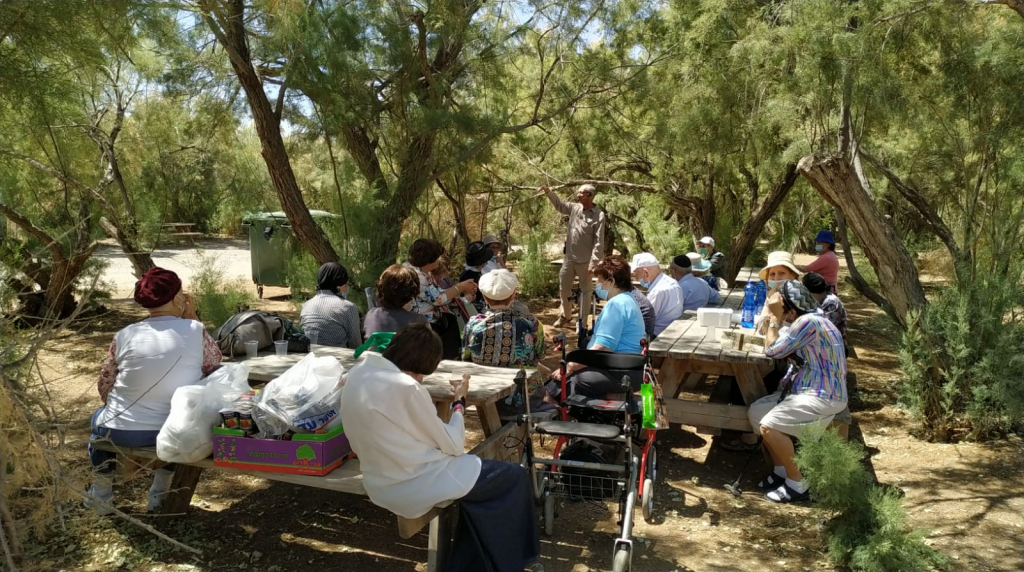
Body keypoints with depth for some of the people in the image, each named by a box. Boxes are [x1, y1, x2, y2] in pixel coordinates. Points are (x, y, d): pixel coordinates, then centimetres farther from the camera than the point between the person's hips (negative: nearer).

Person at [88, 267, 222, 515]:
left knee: (99, 419, 35)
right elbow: (214, 362, 10)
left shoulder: (125, 336, -6)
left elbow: (104, 387, 3)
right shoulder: (195, 331, -9)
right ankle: (160, 493, 35)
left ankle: (101, 496, 39)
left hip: (122, 432, 0)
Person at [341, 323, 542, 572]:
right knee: (515, 477, 6)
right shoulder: (406, 388, -25)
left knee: (478, 469, 22)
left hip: (382, 481, 9)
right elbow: (452, 444, -14)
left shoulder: (360, 372, 0)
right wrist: (460, 402, 0)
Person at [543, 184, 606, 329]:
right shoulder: (575, 208, 2)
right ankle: (565, 316, 36)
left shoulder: (598, 216, -15)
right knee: (564, 287, 17)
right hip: (569, 257, 6)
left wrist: (593, 263, -20)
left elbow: (599, 242, -17)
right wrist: (549, 192, 3)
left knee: (585, 290, 9)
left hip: (585, 260, -6)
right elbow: (559, 205, 19)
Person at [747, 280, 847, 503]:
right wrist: (774, 317, 4)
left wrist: (774, 317, -11)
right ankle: (781, 470, 17)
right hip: (808, 390, 10)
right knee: (755, 412, 9)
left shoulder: (808, 322, -22)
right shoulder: (805, 320, 10)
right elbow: (777, 344, 13)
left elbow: (772, 350, -18)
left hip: (823, 397, -10)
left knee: (768, 425, -21)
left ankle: (797, 484, -7)